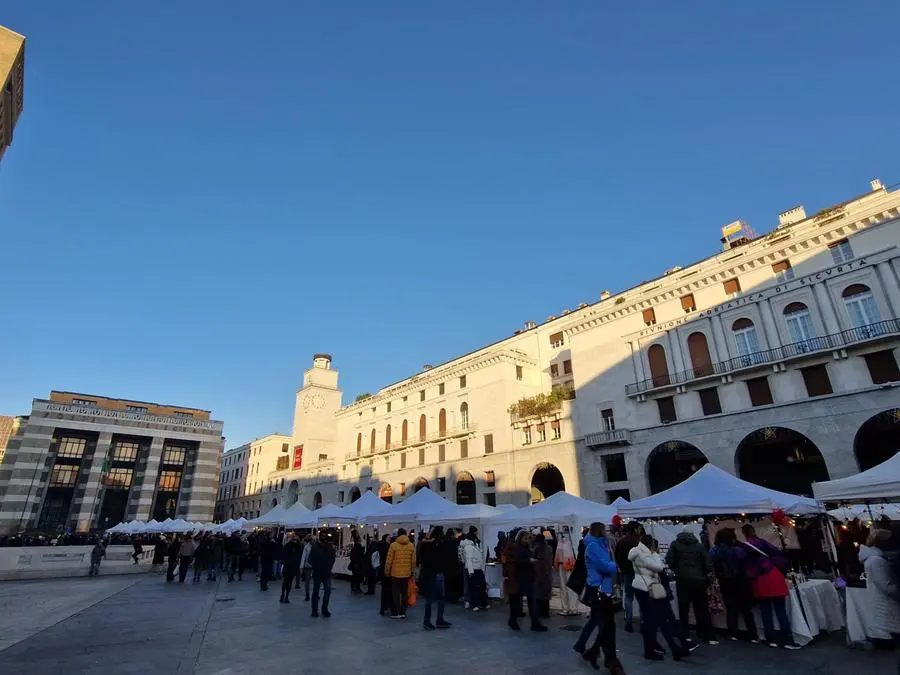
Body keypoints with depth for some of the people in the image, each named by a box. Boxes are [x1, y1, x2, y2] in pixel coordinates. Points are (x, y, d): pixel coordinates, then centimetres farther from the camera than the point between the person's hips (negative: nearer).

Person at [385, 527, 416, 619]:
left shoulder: (393, 545, -9)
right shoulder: (411, 545, -1)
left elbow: (389, 561, -7)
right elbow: (413, 561, 2)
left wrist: (387, 572, 5)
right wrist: (412, 571, 14)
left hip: (395, 573, -2)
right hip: (407, 573, 2)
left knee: (396, 594, 8)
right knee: (405, 593, 12)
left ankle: (395, 613, 11)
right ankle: (403, 612, 15)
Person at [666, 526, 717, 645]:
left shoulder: (675, 544, 4)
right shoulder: (699, 545, 6)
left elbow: (668, 561, -6)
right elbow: (708, 565, 1)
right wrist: (702, 574, 18)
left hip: (682, 580, -1)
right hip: (698, 580, 1)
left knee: (683, 609, 9)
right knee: (702, 610, 12)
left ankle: (685, 636, 9)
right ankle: (709, 637, 15)